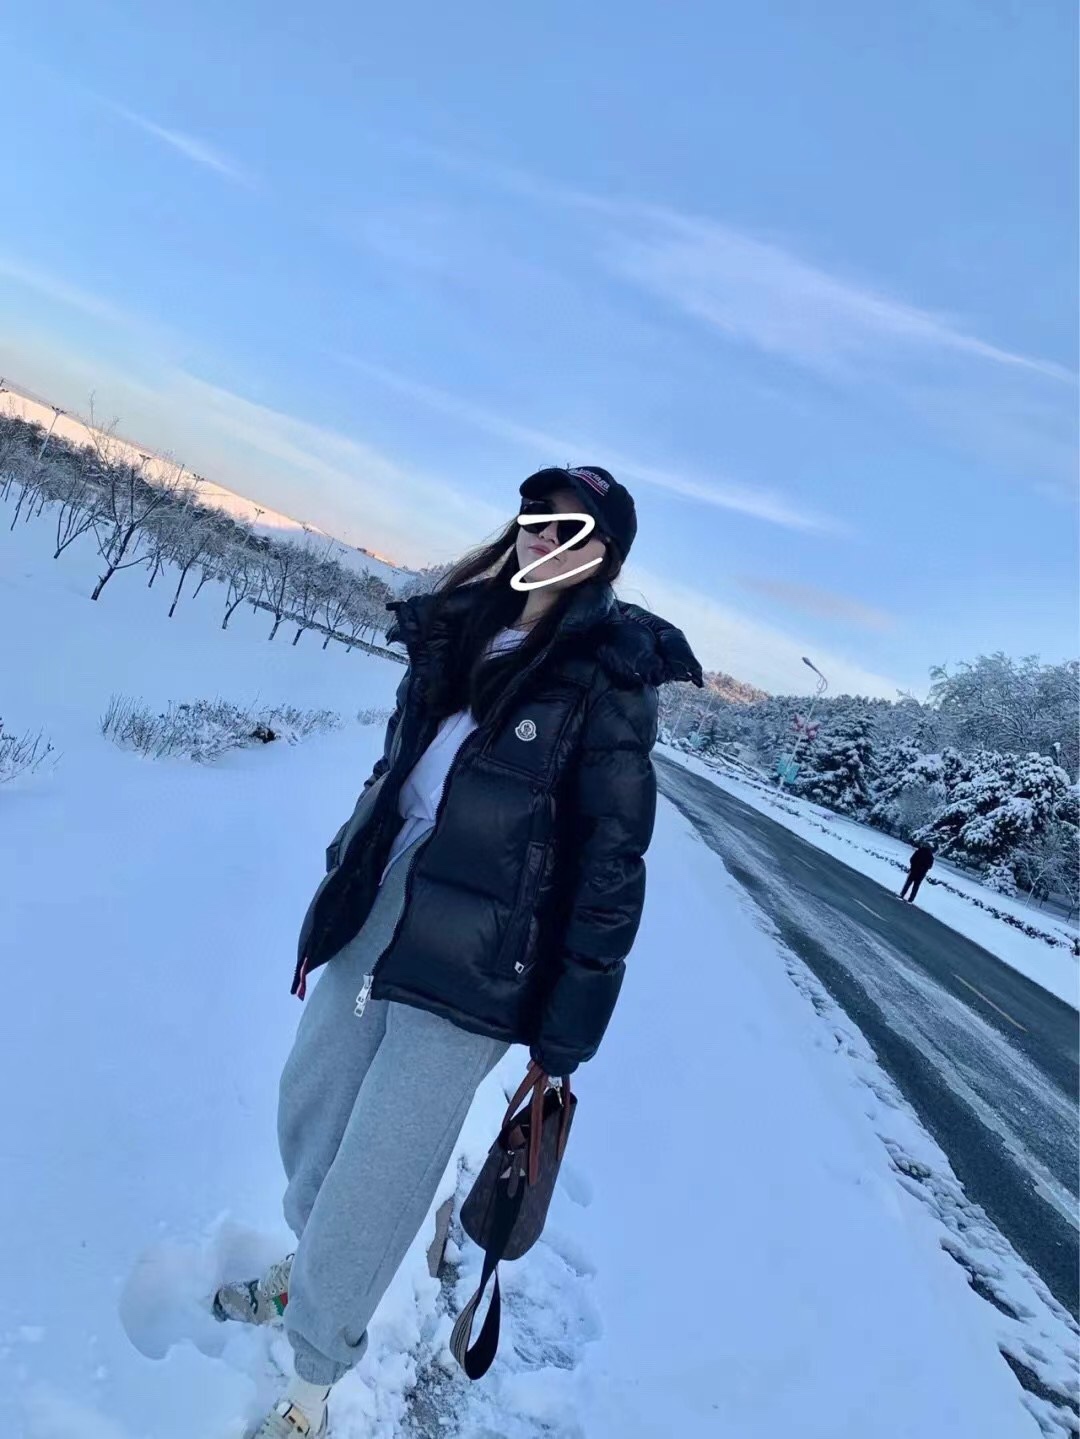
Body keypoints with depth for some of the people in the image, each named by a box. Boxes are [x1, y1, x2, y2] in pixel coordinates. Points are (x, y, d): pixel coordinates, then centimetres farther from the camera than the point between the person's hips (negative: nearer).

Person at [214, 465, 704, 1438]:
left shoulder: (610, 677, -12)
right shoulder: (456, 636, 6)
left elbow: (611, 861, -12)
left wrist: (568, 1026, -11)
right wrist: (335, 897, 18)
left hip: (473, 963, -6)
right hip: (373, 916, 7)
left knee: (372, 1181, 2)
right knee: (308, 1108, 20)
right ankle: (311, 1267, 51)